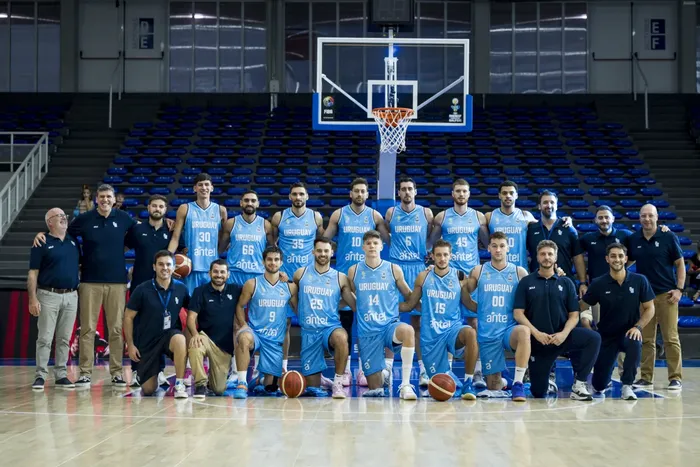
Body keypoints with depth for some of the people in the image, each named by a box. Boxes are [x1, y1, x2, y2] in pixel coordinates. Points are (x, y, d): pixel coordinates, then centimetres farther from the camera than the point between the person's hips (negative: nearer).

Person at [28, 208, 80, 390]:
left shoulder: (73, 241, 12)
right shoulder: (42, 243, -2)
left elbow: (80, 265, 20)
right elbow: (32, 274, -4)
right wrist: (33, 299, -11)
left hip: (71, 296, 4)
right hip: (48, 296, -4)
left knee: (64, 339, 7)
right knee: (45, 338, -4)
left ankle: (61, 375, 12)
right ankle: (41, 375, 1)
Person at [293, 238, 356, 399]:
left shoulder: (340, 278, 3)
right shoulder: (301, 274, 5)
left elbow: (356, 306, 3)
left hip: (331, 326, -1)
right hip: (308, 330, 2)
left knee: (341, 337, -41)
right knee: (312, 388, 3)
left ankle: (338, 383, -25)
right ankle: (320, 381, 42)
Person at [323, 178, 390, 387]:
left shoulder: (374, 216, 6)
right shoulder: (338, 215, 4)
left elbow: (390, 240, 11)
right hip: (343, 275, -1)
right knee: (344, 322, 1)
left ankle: (364, 369, 8)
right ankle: (344, 370, 7)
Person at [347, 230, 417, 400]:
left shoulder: (393, 269, 2)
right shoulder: (354, 271, 4)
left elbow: (409, 296, 12)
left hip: (390, 325, -1)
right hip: (367, 332, 1)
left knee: (407, 330, -40)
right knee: (375, 390, 3)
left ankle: (405, 385, -31)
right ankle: (384, 373, 41)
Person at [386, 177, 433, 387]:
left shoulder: (426, 213, 5)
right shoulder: (391, 213, 6)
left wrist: (430, 252, 1)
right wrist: (396, 248, 8)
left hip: (418, 268, 0)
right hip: (395, 267, 0)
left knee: (418, 319, 1)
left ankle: (423, 368, 4)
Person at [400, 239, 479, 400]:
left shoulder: (459, 277, 1)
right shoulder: (423, 277, 2)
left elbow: (468, 303, 9)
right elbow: (410, 304, 9)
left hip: (453, 328, -1)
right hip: (430, 334, 1)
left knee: (470, 333, -37)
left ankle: (468, 383, -23)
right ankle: (447, 373, 45)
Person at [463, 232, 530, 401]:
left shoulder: (519, 272, 3)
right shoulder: (478, 271, 5)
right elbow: (465, 297, 14)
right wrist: (482, 309, 6)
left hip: (510, 328, -1)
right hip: (487, 333, 1)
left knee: (524, 331, -39)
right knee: (493, 387, 3)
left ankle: (518, 384, -31)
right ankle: (498, 380, 41)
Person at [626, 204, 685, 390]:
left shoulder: (669, 237, -3)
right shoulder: (633, 240, 5)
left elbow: (680, 264, 0)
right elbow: (627, 262, 19)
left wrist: (679, 289, -7)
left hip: (666, 294, -3)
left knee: (670, 338, -3)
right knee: (646, 339, 6)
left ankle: (676, 378, 1)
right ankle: (646, 377, 12)